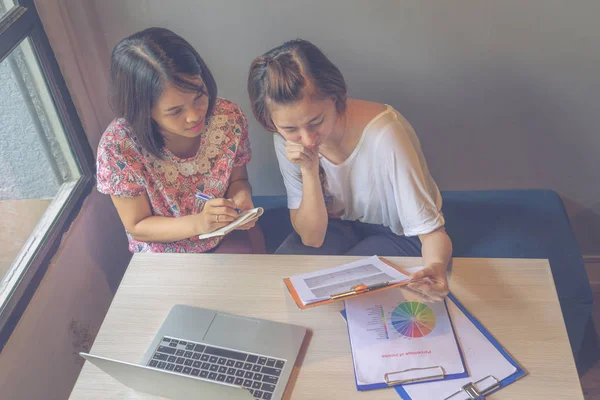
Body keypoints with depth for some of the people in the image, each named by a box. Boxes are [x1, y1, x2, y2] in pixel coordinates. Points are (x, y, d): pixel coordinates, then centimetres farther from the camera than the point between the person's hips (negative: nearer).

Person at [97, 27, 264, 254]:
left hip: (227, 239, 2)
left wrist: (241, 196, -21)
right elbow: (138, 227, -13)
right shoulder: (118, 147, -25)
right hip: (164, 256, -2)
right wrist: (197, 223, -28)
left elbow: (238, 180, 2)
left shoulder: (228, 118, -17)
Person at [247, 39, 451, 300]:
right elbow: (312, 238, -18)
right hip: (342, 223, 3)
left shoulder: (384, 133, -35)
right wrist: (310, 171, -33)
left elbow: (431, 230, -29)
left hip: (400, 234, -3)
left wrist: (435, 266, -52)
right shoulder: (287, 139, -20)